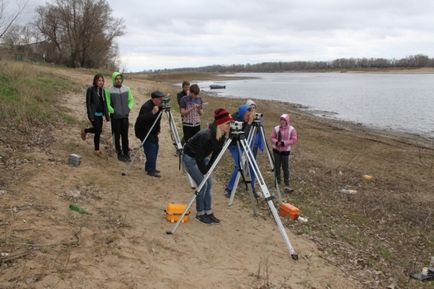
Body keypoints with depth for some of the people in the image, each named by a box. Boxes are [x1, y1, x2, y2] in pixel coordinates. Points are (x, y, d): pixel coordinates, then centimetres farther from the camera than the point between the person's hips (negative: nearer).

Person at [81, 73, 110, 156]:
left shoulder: (102, 90, 9)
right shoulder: (90, 89, -8)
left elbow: (104, 103, 12)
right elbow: (88, 103, -11)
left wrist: (106, 115, 8)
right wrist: (90, 115, -16)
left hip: (100, 114, 6)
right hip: (93, 114, -6)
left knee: (98, 131, 8)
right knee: (98, 130, -12)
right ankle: (85, 131, 14)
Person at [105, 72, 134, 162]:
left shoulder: (126, 89, 4)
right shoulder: (109, 90, -8)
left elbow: (131, 100, 13)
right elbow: (107, 103, -6)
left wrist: (129, 108, 1)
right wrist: (112, 111, -12)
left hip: (125, 116, 3)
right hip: (115, 117, -3)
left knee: (125, 136, 8)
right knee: (117, 136, 4)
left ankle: (126, 153, 18)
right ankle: (119, 154, 14)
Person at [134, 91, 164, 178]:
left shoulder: (158, 106, 4)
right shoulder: (146, 107, -24)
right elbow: (141, 119, -36)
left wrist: (157, 130, 11)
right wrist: (152, 112, -41)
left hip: (152, 131, 9)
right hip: (144, 131, -9)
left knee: (155, 147, 10)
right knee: (151, 149, -14)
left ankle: (150, 167, 22)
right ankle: (151, 170, -10)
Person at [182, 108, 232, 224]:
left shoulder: (222, 135, -13)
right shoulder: (206, 136, -35)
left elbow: (216, 153, -3)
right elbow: (198, 156, -27)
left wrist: (208, 169, -8)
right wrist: (204, 172, -16)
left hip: (202, 157, 7)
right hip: (190, 158, -7)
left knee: (209, 184, 2)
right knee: (202, 184, -10)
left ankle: (208, 212, 13)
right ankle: (200, 214, 5)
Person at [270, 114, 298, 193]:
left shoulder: (292, 129, -7)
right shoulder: (276, 128, -3)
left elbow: (294, 140, -9)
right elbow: (272, 137, 3)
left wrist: (284, 143, -19)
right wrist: (276, 142, -18)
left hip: (285, 151, -2)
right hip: (276, 150, 2)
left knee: (285, 168, -2)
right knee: (277, 167, 10)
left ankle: (287, 185, 5)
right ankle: (277, 183, 25)